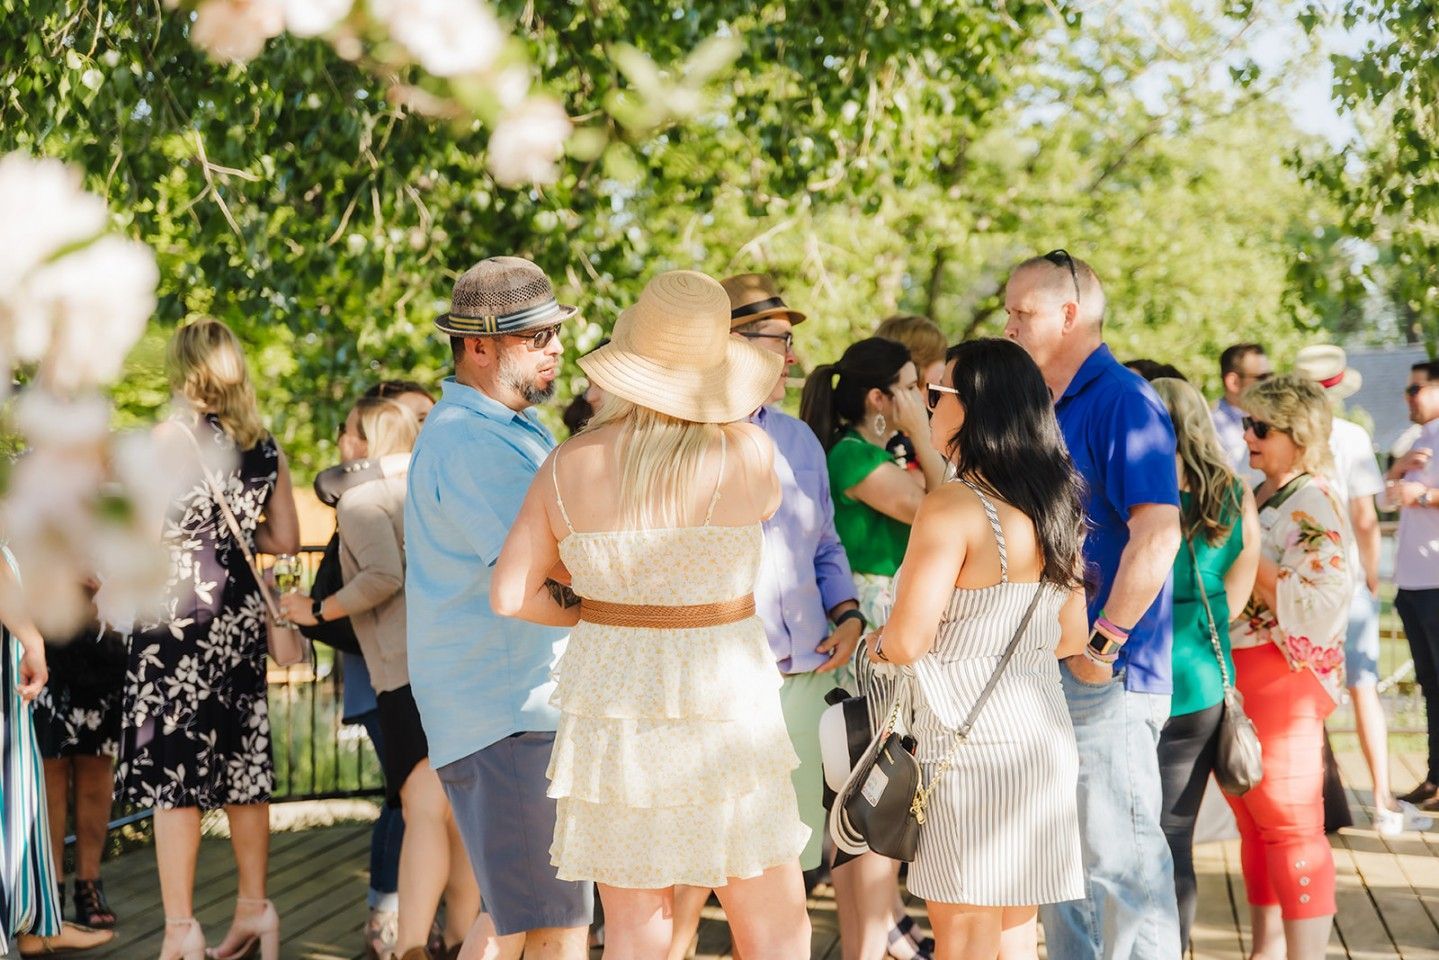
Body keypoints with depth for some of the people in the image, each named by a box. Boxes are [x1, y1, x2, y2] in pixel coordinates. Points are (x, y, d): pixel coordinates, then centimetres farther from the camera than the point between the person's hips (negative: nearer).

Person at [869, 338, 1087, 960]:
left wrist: (875, 645, 2)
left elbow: (907, 640, -19)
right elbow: (1072, 637, 16)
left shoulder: (952, 508, -15)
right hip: (1042, 739, 8)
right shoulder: (1051, 508, 9)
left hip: (971, 744, -8)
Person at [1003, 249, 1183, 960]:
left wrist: (1103, 646, -21)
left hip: (1108, 676, -10)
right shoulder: (1057, 410, 16)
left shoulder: (1122, 400, -13)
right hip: (1052, 673, 10)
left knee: (1117, 857, -5)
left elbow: (1158, 534, -23)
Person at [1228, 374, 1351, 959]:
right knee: (1255, 823, 16)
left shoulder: (1313, 505, -14)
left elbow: (1318, 603, -24)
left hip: (1282, 680, -9)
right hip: (1238, 677, 9)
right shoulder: (1257, 496, 13)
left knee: (1290, 828, -5)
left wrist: (1246, 550, -20)